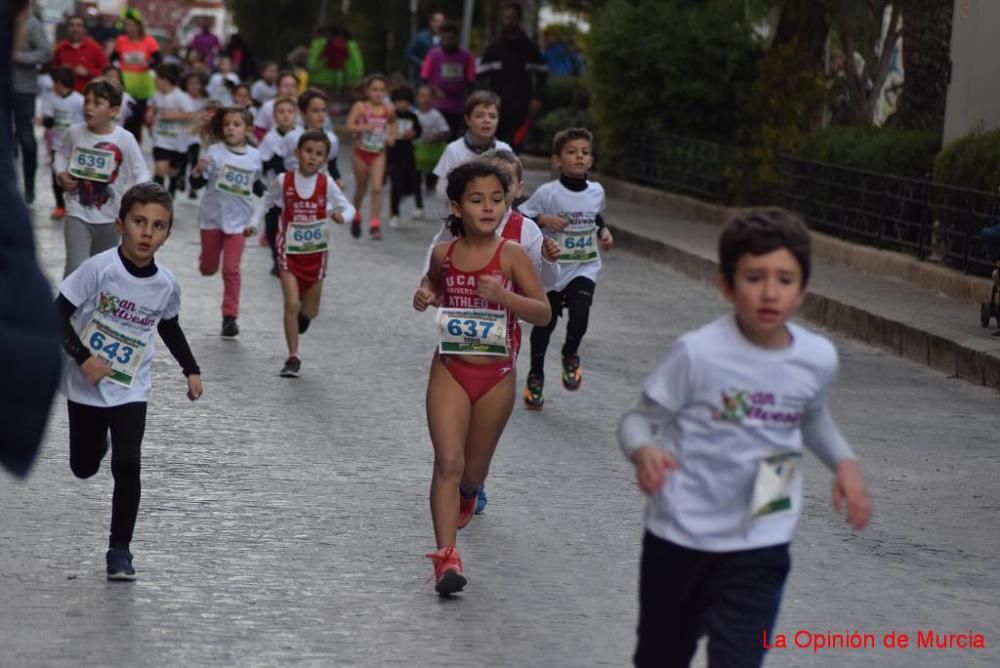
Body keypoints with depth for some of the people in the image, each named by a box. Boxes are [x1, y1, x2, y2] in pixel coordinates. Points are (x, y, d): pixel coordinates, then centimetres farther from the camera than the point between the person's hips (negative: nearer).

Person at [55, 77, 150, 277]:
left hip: (110, 217, 1)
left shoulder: (125, 139, -14)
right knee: (75, 268, -14)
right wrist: (61, 174, -7)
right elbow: (62, 155, 12)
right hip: (78, 214, 0)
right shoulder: (75, 133, -7)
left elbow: (141, 172, -10)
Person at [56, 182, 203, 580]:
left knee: (127, 465, -14)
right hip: (86, 386, -1)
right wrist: (83, 358, -25)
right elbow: (58, 314, -16)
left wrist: (191, 370, 11)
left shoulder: (166, 284, -9)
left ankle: (119, 551, -1)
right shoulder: (100, 268, -21)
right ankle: (98, 438, 51)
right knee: (84, 468, 13)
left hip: (131, 390, 1)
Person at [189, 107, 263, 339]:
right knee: (208, 268, 14)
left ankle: (230, 317, 4)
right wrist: (198, 170, -31)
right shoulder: (215, 152, -10)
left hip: (238, 220, 0)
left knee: (231, 270, -2)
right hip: (212, 216, 0)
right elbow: (197, 184, -12)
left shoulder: (255, 157, -1)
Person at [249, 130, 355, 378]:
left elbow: (348, 207, -5)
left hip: (315, 252, 2)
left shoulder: (326, 184, -7)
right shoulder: (284, 181, -8)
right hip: (289, 251, -2)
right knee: (291, 304, -12)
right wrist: (254, 223, -4)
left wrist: (342, 215, -27)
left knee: (310, 310, 13)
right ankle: (293, 358, -4)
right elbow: (266, 201, 7)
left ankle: (302, 314, 51)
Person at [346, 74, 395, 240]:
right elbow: (349, 126, -14)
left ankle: (374, 224, -13)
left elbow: (393, 124, 17)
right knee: (361, 188, 15)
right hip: (361, 152, -1)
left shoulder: (388, 110, -2)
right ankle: (356, 215, 41)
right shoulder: (360, 107, -9)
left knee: (377, 188, -12)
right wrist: (363, 127, -30)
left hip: (378, 154, 1)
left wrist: (392, 137, -1)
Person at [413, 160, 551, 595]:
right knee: (448, 461, -14)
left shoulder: (511, 255, -9)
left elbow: (543, 312, -10)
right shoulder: (444, 254, 0)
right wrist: (425, 296, -1)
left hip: (497, 376, 0)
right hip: (450, 370, 0)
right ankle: (446, 556, -18)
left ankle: (468, 494, 53)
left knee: (473, 468, 16)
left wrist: (504, 296, -26)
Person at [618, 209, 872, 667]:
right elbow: (639, 419, -11)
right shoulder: (699, 353, -19)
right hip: (681, 533, -1)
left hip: (760, 543, 1)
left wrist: (844, 462, 0)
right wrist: (644, 451, -33)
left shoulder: (818, 360, -6)